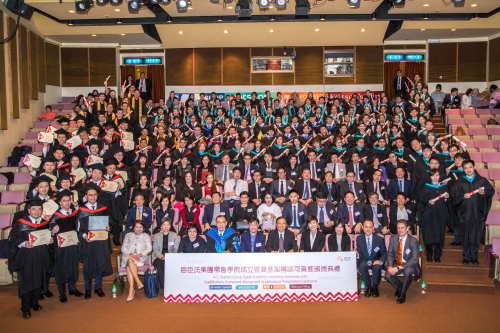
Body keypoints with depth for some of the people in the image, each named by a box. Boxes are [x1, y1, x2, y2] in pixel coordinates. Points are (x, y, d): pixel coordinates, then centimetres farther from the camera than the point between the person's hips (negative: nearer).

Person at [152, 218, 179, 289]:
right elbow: (155, 249, 3)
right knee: (159, 265, -33)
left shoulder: (174, 235, 12)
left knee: (166, 264, -35)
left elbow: (176, 249, 6)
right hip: (158, 257, 1)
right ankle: (162, 285, -24)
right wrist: (162, 257, -15)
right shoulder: (157, 236, 12)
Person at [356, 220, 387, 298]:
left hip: (376, 261, -1)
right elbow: (359, 253, 4)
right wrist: (356, 252, -22)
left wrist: (380, 261, -19)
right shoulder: (359, 238, 4)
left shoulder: (380, 239, -1)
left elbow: (384, 253, 2)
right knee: (362, 266, -33)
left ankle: (375, 287, -6)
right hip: (364, 260, 1)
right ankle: (369, 286, -9)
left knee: (377, 267, -35)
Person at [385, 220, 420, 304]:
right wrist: (390, 266, -19)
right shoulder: (393, 238, -1)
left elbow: (414, 259, -21)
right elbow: (390, 254, 2)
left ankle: (403, 293, -12)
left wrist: (398, 268, -29)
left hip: (409, 265, -4)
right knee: (388, 275, -24)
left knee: (407, 272, -38)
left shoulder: (413, 241, -15)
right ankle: (400, 287, 10)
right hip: (396, 263, 4)